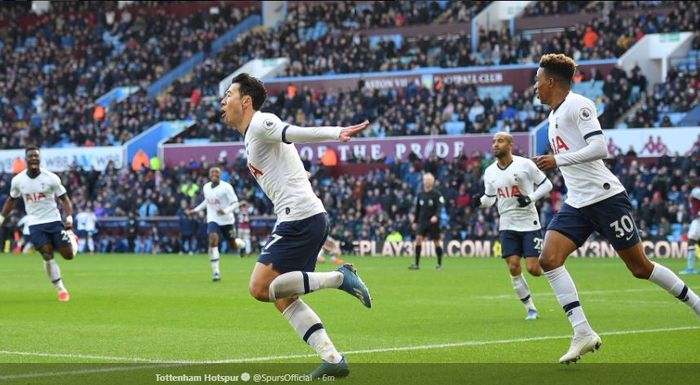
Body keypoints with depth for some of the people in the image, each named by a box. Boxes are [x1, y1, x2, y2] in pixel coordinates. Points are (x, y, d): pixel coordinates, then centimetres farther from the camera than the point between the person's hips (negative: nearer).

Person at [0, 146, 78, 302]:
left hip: (54, 220, -1)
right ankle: (61, 289, 1)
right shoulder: (17, 180, -3)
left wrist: (69, 218, -18)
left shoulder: (51, 178, -11)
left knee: (69, 255, -3)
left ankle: (72, 240, 34)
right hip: (35, 224, 1)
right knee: (47, 256, -10)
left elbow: (64, 198, -5)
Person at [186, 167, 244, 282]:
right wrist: (195, 210, 18)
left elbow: (235, 203, -15)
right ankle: (216, 272, -22)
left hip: (227, 220, -3)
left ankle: (241, 243, 52)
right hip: (213, 220, 3)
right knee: (213, 241, -22)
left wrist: (225, 211, -32)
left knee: (233, 245, 10)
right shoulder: (206, 187, 3)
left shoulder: (226, 187, -15)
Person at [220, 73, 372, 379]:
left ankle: (339, 277, -13)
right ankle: (333, 359, 2)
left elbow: (297, 133, -24)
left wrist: (337, 133, -39)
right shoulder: (253, 135, 25)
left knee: (261, 288, -12)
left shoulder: (260, 124, -6)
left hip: (300, 217, -10)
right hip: (311, 219, 10)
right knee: (283, 299, 9)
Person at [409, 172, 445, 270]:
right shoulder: (420, 195, 8)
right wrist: (415, 222, 16)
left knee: (436, 242, 4)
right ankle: (417, 264, -14)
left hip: (433, 222, -3)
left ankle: (439, 263, 21)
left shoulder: (437, 194, -6)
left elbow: (439, 207, -16)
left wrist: (436, 216, -34)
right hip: (422, 222, 3)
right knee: (418, 238, -13)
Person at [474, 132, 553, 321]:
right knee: (513, 268, -7)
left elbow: (546, 184, -2)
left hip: (529, 223, -4)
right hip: (508, 226, 4)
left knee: (533, 268, -10)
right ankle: (530, 308, 6)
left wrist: (530, 197, -17)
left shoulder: (525, 164, -9)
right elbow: (490, 198, 16)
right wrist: (479, 202, -6)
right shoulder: (490, 172, 5)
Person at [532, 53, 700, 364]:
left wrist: (558, 160, -21)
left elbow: (599, 148, -21)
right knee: (549, 259, -13)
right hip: (576, 204, 8)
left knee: (640, 267, -1)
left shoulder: (577, 105, -10)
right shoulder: (554, 115, 17)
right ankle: (583, 333, -16)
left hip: (605, 197, -8)